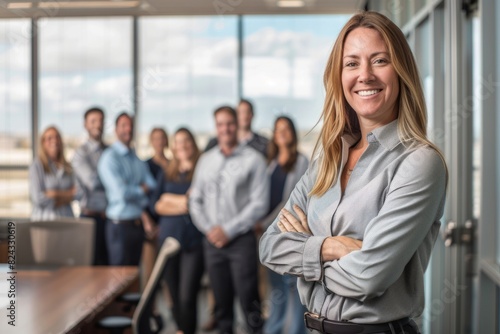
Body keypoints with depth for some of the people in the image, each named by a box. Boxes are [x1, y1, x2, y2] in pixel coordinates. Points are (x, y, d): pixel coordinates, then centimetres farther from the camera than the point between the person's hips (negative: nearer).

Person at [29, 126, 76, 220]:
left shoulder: (67, 167, 11)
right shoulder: (37, 166, -1)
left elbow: (75, 194, 3)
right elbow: (38, 198, -8)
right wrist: (65, 193, 1)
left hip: (66, 219, 4)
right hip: (44, 219, -4)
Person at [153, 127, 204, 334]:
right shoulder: (166, 175, 13)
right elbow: (158, 205, 7)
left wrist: (171, 200, -3)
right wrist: (184, 203, -8)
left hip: (195, 241, -4)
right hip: (169, 240, 4)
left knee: (187, 297, -11)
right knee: (175, 297, 9)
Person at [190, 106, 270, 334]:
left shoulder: (253, 159, -3)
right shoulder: (206, 160, 12)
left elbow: (259, 204, -9)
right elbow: (195, 199, 13)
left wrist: (228, 230, -10)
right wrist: (208, 229, -2)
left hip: (241, 240, -4)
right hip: (213, 240, 4)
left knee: (248, 301, -4)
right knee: (222, 302, 9)